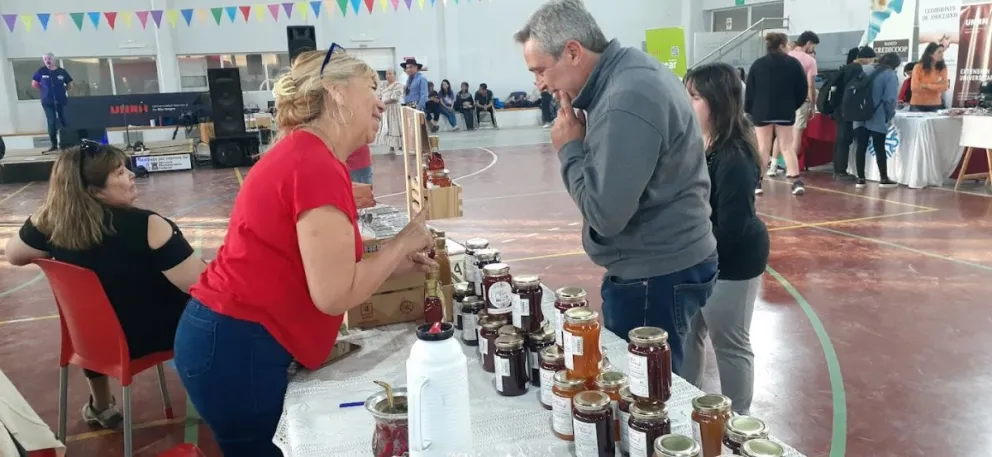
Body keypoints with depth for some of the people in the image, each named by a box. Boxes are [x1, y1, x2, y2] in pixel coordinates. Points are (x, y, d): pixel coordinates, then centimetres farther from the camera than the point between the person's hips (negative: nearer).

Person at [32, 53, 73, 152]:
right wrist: (45, 89, 7)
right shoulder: (41, 71, -1)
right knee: (52, 122, 1)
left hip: (62, 100, 0)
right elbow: (34, 84, 10)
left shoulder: (62, 71, 0)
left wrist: (62, 90, 3)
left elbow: (70, 85, 11)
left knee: (65, 121, 4)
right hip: (47, 101, 0)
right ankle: (54, 145, 6)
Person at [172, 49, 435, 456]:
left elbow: (316, 267, 9)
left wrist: (391, 263, 4)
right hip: (237, 347, -10)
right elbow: (334, 295, -24)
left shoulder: (304, 154, 9)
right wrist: (400, 245, -12)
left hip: (228, 337, 10)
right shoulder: (317, 166, -22)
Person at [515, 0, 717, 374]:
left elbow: (605, 214, -27)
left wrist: (569, 147, -15)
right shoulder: (629, 72, 7)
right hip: (658, 265, 10)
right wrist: (581, 142, 0)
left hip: (656, 275, -10)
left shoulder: (627, 99, -25)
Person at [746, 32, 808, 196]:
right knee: (787, 147, 5)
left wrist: (748, 110, 9)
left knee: (763, 148, 6)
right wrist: (794, 106, 14)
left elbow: (750, 91, 1)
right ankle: (797, 181, -4)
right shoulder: (793, 64, -1)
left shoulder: (758, 64, 1)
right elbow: (803, 89, 1)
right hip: (785, 112, 0)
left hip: (762, 112, 0)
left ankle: (757, 182, 3)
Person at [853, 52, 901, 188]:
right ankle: (884, 179, 12)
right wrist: (890, 116, 2)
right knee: (879, 148, 3)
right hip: (878, 118, -4)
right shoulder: (891, 75, -7)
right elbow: (889, 99, -14)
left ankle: (860, 179, 7)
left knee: (861, 147, 5)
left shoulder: (865, 69, 8)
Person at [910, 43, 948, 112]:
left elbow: (944, 87, -9)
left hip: (935, 106, 2)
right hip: (917, 106, -2)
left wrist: (926, 85, -17)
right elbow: (915, 88, -16)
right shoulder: (918, 67, -8)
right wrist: (937, 86, -9)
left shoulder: (943, 68, 1)